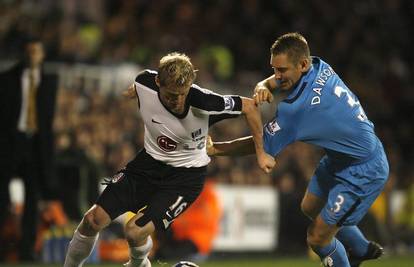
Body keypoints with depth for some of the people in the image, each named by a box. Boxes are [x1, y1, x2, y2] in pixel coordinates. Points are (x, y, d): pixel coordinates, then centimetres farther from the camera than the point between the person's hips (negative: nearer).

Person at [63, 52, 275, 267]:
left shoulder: (203, 102, -31)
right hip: (150, 160, 4)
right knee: (94, 219, -6)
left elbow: (249, 106, -15)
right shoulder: (145, 83, -20)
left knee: (135, 231, -18)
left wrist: (260, 153, -8)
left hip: (186, 174, -4)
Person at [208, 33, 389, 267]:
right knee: (310, 208, 27)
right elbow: (271, 82, 7)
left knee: (318, 238, -8)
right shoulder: (320, 67, -8)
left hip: (363, 172, -10)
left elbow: (261, 145, -20)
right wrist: (263, 87, -18)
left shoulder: (298, 107, -32)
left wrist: (214, 148, -11)